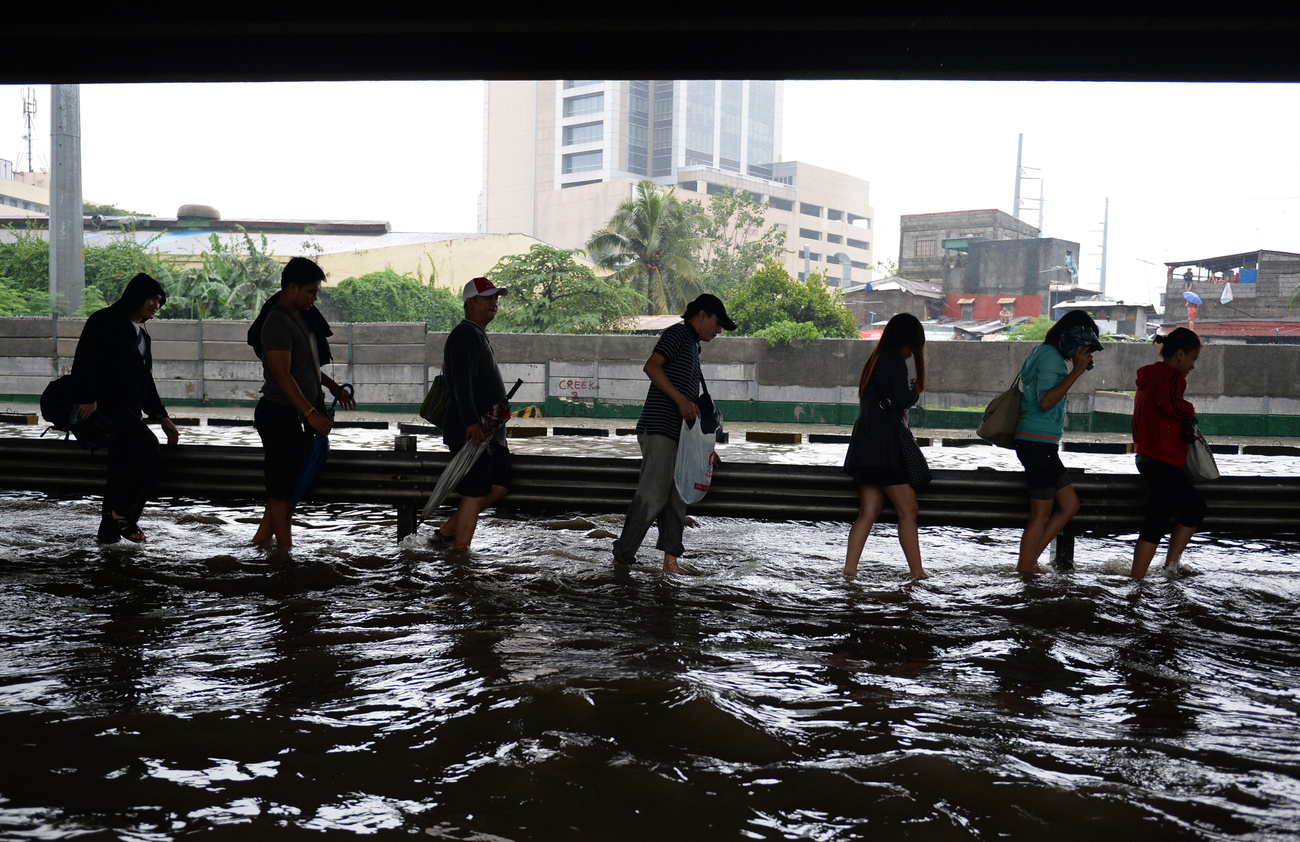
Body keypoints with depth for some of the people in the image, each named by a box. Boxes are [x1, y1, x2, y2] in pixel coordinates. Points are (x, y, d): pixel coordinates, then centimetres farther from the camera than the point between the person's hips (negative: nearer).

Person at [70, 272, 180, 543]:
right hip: (105, 402, -9)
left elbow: (145, 379, 28)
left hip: (129, 408, 9)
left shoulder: (141, 335, 25)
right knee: (147, 445, -26)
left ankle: (109, 528, 10)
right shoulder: (105, 320, 0)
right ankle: (121, 511, -15)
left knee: (124, 467, 4)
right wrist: (87, 398, -23)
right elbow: (84, 359, -12)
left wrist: (161, 417, 21)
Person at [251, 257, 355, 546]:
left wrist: (334, 388, 21)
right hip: (279, 414, -10)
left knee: (291, 482, 14)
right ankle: (286, 549, 6)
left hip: (298, 415, 10)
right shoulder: (278, 321, -17)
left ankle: (261, 538, 23)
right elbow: (282, 374, -24)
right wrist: (311, 413, -27)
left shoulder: (301, 317, 13)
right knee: (282, 486, -2)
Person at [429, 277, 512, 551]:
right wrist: (471, 423, -33)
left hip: (490, 431, 10)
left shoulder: (479, 335, 21)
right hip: (471, 432, -10)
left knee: (499, 487, 10)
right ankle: (460, 554, -1)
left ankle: (447, 532, 17)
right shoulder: (465, 335, -12)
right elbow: (461, 382, -24)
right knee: (475, 492, -8)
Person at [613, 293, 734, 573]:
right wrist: (680, 399, -24)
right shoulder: (678, 333, -2)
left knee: (677, 497, 6)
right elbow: (651, 366, -17)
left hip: (680, 433, 10)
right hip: (659, 429, -10)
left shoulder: (692, 345, 26)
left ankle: (670, 559, 9)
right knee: (652, 496, -11)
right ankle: (623, 556, -4)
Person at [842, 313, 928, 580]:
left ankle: (849, 569, 2)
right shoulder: (895, 360, -7)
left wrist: (907, 389, 17)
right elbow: (903, 400, -15)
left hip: (865, 445, 9)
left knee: (868, 512, 6)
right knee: (908, 509, -2)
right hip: (884, 446, -9)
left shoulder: (875, 359, 19)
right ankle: (917, 572, 0)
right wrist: (916, 390, 5)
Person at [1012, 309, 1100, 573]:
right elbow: (1045, 401, -23)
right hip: (1038, 443, -10)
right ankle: (1023, 571, 4)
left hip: (1038, 444, 10)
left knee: (1070, 505, 13)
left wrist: (1077, 366, 22)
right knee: (1041, 514, -4)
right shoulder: (1050, 356, -12)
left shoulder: (1042, 353, 19)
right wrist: (1076, 371, -21)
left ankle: (1028, 563, 14)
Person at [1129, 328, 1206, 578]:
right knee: (1157, 522, -7)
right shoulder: (1171, 375, -12)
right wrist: (1189, 411, -13)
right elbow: (1170, 403, -34)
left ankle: (1171, 566, 22)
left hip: (1148, 457, 11)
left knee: (1195, 506, 22)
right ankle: (1136, 578, -5)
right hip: (1163, 461, -11)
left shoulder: (1150, 376, 18)